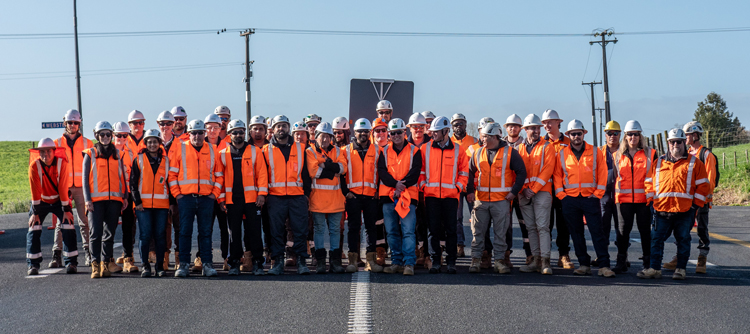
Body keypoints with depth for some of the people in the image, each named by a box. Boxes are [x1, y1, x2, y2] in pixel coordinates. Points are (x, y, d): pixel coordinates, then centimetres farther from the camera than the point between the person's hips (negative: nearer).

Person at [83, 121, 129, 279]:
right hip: (96, 200, -3)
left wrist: (125, 196, 8)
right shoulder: (90, 154, 7)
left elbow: (122, 177, 17)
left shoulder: (117, 154, 15)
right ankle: (95, 265, -7)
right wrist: (87, 199, -5)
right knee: (96, 233, -8)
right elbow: (85, 179, 4)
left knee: (109, 234, 5)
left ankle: (105, 265, 10)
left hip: (114, 199, 3)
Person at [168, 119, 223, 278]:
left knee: (206, 232, 3)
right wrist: (176, 193, -3)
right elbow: (172, 173, 5)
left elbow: (219, 175, 14)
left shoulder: (212, 150, 11)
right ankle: (183, 264, 5)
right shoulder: (180, 148, 6)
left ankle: (207, 264, 8)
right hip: (185, 197, -1)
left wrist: (215, 193, 3)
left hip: (207, 198, 1)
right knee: (185, 231, 0)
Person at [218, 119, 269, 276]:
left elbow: (262, 173, 3)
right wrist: (221, 198, 3)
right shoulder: (223, 154, 9)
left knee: (254, 231, -1)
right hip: (232, 200, 1)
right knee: (234, 233, 5)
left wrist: (262, 193, -6)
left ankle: (257, 264, 5)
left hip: (252, 199, -1)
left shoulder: (255, 151, 6)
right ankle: (234, 264, 12)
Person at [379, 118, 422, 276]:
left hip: (408, 196, -3)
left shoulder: (414, 151, 6)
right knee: (392, 231, 6)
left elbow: (415, 172, -3)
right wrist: (395, 184, -14)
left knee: (408, 230, -10)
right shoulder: (385, 151, 12)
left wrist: (402, 186, -14)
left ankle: (409, 263, -10)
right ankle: (396, 262, 12)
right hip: (388, 196, 3)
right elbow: (381, 171, 1)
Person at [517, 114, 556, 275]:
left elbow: (547, 170, -7)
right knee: (531, 227, 5)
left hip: (542, 192, -4)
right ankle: (536, 259, 8)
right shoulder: (520, 148, 14)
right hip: (524, 193, 4)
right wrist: (524, 189, -4)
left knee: (542, 226, -10)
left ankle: (545, 261, -12)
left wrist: (534, 189, -13)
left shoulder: (547, 147, 3)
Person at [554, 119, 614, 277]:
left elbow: (602, 173, 5)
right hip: (570, 199, 2)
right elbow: (557, 175, 11)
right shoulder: (562, 154, 8)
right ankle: (584, 264, 14)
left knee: (597, 232, -6)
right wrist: (560, 194, 0)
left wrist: (598, 193, -3)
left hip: (590, 198, -2)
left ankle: (604, 266, -6)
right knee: (576, 234, 6)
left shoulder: (595, 152, 6)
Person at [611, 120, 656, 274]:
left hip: (644, 199, -1)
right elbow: (615, 176, 16)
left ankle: (647, 262, 13)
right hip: (624, 199, 1)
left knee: (645, 230, 4)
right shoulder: (618, 155, 11)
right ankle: (621, 262, 6)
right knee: (623, 230, -1)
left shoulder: (650, 154, 5)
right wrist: (615, 195, 10)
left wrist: (652, 194, -1)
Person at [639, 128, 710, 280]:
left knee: (683, 240, 6)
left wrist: (696, 205, -2)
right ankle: (654, 268, 7)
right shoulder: (659, 163, 13)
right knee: (656, 239, 1)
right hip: (661, 210, 2)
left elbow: (703, 185, 4)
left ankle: (681, 269, 15)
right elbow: (650, 183, 18)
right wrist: (652, 201, 7)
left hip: (685, 211, -2)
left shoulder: (694, 162, 5)